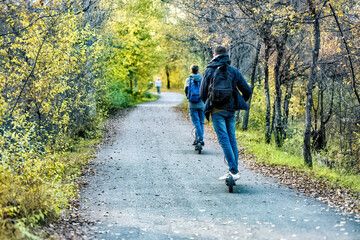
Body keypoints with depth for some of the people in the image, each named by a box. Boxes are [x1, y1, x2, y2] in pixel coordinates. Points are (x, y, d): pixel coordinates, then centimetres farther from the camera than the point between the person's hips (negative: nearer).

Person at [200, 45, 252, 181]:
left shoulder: (209, 71, -1)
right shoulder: (234, 71, 7)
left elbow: (203, 93, 1)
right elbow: (247, 91, 7)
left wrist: (208, 105, 20)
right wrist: (238, 104, 22)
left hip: (217, 110, -4)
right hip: (231, 111, 4)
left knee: (224, 139, -7)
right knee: (232, 139, 10)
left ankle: (234, 171, -14)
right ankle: (233, 171, 11)